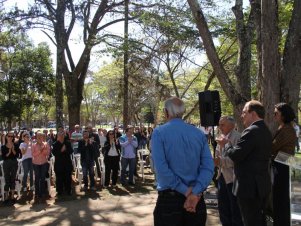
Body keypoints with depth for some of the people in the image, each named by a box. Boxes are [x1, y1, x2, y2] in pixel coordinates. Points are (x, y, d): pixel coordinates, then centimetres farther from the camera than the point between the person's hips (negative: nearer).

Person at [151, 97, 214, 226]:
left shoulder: (159, 132, -7)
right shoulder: (199, 134, 3)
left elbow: (161, 168, -17)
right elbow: (208, 166, -7)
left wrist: (184, 190, -12)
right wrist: (195, 192, -13)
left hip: (169, 197, -3)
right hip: (197, 199, 3)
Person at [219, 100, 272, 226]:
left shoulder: (251, 131, -20)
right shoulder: (265, 131, 11)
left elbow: (236, 155, -22)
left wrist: (227, 144, -4)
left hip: (249, 186, -10)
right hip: (262, 184, 10)